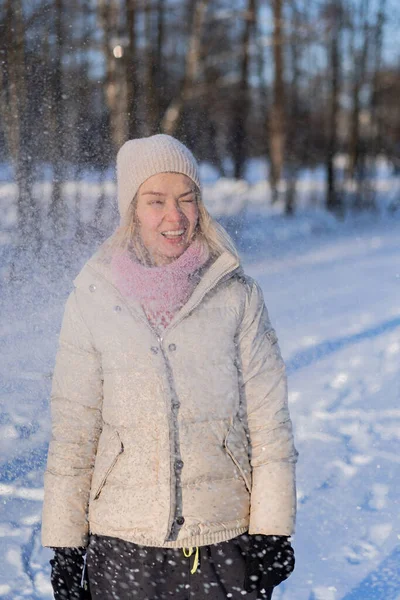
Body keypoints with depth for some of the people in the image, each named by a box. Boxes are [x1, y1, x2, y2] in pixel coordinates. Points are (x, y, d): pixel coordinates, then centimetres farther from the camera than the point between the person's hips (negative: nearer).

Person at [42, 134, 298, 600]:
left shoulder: (237, 295, 0)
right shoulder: (93, 299, 1)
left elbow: (269, 419, 2)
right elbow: (72, 431, 4)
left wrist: (272, 529, -2)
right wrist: (63, 543, 3)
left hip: (225, 542, 0)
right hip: (122, 543, 0)